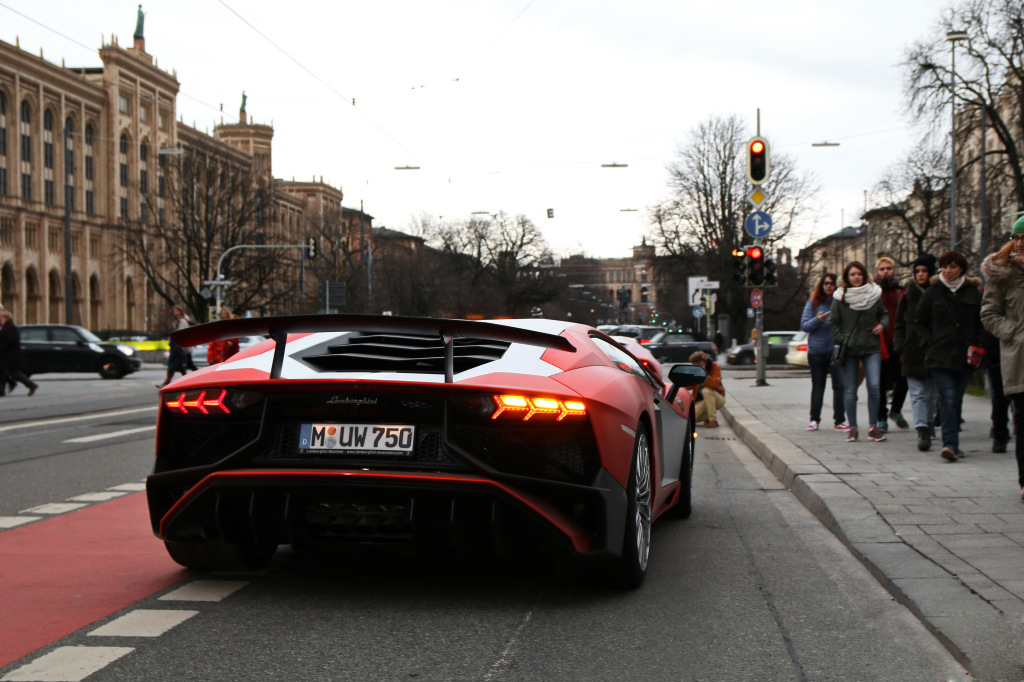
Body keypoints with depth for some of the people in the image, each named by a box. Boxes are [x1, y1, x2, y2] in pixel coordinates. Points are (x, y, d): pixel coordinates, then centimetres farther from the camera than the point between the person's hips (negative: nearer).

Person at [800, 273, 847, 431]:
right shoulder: (813, 303, 4)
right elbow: (804, 325, 1)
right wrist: (818, 320, -14)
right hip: (817, 351, 1)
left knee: (840, 386, -6)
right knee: (817, 387, 10)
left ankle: (839, 421, 0)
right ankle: (814, 419, 18)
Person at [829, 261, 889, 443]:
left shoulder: (874, 294, 5)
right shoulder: (840, 297, 0)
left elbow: (883, 313, 19)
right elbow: (833, 323, 4)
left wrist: (882, 325, -1)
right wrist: (842, 340, -7)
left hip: (872, 348, 1)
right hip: (849, 350, -1)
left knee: (874, 386, -10)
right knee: (850, 390, 2)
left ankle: (873, 427, 0)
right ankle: (852, 428, 10)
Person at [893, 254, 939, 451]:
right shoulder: (908, 296, 8)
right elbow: (899, 324, 12)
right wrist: (900, 347, 1)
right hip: (913, 352, 0)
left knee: (933, 394, 9)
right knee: (918, 394, -7)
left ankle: (928, 426, 26)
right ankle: (922, 431, -14)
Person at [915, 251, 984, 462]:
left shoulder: (973, 292, 8)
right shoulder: (932, 293, 5)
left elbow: (981, 323, 13)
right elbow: (920, 322, 10)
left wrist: (977, 345, 2)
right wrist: (929, 342, -2)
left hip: (964, 356, 2)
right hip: (940, 355, -2)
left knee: (956, 400, 9)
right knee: (947, 399, -14)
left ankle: (952, 443, 18)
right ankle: (950, 444, -21)